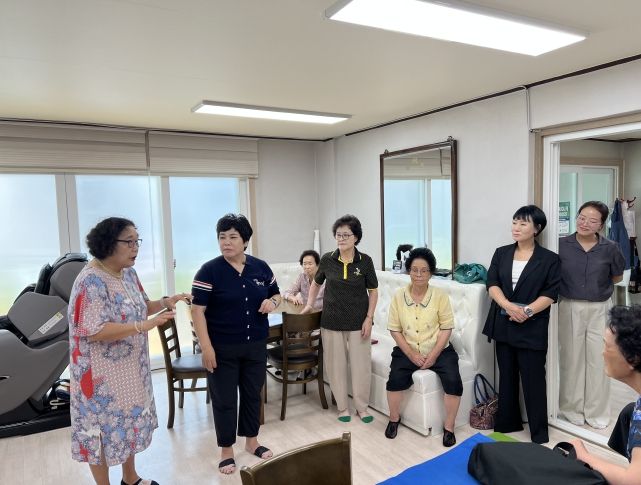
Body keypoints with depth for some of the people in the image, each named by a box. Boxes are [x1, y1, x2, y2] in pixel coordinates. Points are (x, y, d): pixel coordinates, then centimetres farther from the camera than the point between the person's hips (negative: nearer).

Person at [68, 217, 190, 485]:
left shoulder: (129, 273, 3)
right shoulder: (92, 281, -23)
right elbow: (95, 332, -28)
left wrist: (165, 302, -4)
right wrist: (144, 326, -33)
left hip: (130, 368, 9)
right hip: (102, 374, -9)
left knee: (129, 421, 21)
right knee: (104, 428, 8)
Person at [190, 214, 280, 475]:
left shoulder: (261, 267, 1)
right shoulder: (209, 270, -11)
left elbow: (276, 294, 13)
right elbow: (198, 310, -13)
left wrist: (272, 302, -11)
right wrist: (206, 347, -18)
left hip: (256, 346, 4)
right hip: (222, 348, -4)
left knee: (253, 394, 17)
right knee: (224, 399, 8)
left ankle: (252, 441, 37)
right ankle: (226, 450, 26)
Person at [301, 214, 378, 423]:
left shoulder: (365, 261, -7)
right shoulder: (327, 259, -4)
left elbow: (373, 291, 1)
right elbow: (316, 283, 14)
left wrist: (369, 318, -5)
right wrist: (309, 304, 5)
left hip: (358, 322, -1)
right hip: (332, 321, 1)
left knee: (361, 365, 6)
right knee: (336, 365, 9)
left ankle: (362, 408, 25)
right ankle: (342, 407, 27)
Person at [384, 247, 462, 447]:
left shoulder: (440, 296, -8)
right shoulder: (398, 296, -5)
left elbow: (446, 328, -6)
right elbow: (394, 329, -3)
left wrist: (433, 355, -15)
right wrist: (411, 354, -12)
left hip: (439, 350, 0)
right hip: (407, 351, 1)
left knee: (453, 381, -23)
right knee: (396, 379, -23)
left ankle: (448, 427, 0)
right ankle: (394, 419, 6)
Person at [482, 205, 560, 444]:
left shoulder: (550, 259, -2)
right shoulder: (501, 254, 8)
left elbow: (551, 294, -7)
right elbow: (492, 284, -1)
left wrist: (527, 311, -20)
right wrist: (508, 306, -17)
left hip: (532, 328, -4)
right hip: (503, 325, 4)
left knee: (533, 380, 2)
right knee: (507, 377, 14)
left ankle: (539, 433, 16)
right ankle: (507, 424, 28)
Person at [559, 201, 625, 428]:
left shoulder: (610, 248, -6)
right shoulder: (562, 245, -8)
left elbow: (617, 277, 10)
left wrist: (597, 284, 4)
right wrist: (568, 285, -4)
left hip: (600, 309, 1)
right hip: (570, 308, 0)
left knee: (598, 360, 9)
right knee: (571, 358, 10)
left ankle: (597, 412, 26)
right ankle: (572, 408, 27)